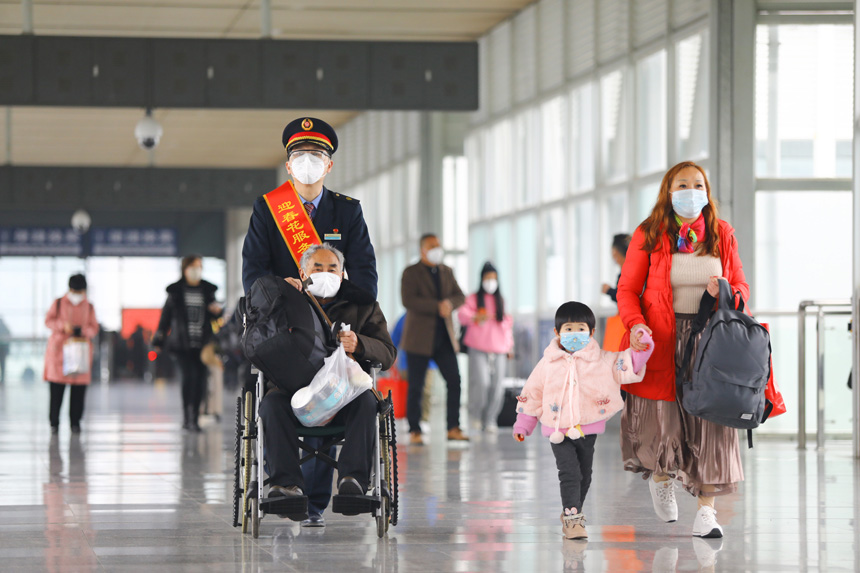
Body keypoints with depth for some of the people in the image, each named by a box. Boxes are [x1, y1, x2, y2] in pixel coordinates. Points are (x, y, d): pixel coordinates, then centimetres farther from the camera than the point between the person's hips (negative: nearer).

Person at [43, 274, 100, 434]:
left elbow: (94, 328, 8)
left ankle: (75, 422, 7)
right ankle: (54, 422, 2)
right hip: (59, 350, -2)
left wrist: (83, 330, -14)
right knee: (56, 390, -6)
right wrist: (63, 326, -17)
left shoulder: (89, 307, 9)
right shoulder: (58, 303, 5)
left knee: (79, 390, -2)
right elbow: (48, 320, 1)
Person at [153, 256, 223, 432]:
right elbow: (166, 316, 9)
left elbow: (214, 317, 19)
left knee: (200, 379, -1)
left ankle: (193, 419, 11)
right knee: (189, 375, -18)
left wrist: (217, 311, -6)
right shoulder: (176, 291, 5)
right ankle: (187, 418, -15)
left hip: (202, 343, 3)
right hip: (182, 343, -3)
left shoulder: (208, 290, 12)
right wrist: (159, 341, 9)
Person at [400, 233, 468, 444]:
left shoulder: (447, 272, 14)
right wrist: (437, 307, -22)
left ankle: (453, 428, 4)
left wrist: (450, 304, -12)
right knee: (416, 386, -2)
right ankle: (414, 431, 6)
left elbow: (460, 296, 11)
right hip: (419, 338, -5)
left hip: (444, 337, 5)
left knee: (454, 381, -2)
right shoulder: (411, 273, -4)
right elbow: (408, 300, -17)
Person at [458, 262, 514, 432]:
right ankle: (475, 413, 4)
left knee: (497, 385, -4)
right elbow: (462, 314, -10)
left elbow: (507, 324, 22)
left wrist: (509, 346, 19)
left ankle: (490, 420, 5)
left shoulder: (501, 301, 17)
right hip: (478, 348, -4)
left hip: (499, 350, 4)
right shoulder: (473, 299, 6)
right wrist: (476, 317, -29)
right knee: (481, 381, -18)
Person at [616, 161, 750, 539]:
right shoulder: (649, 236, 1)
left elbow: (742, 287, 14)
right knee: (662, 420, -1)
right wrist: (636, 324, -18)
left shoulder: (722, 235, 9)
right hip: (661, 340, -2)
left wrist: (726, 292, -11)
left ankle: (706, 510, -1)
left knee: (710, 420, -6)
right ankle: (661, 478, 34)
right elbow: (628, 290, 1)